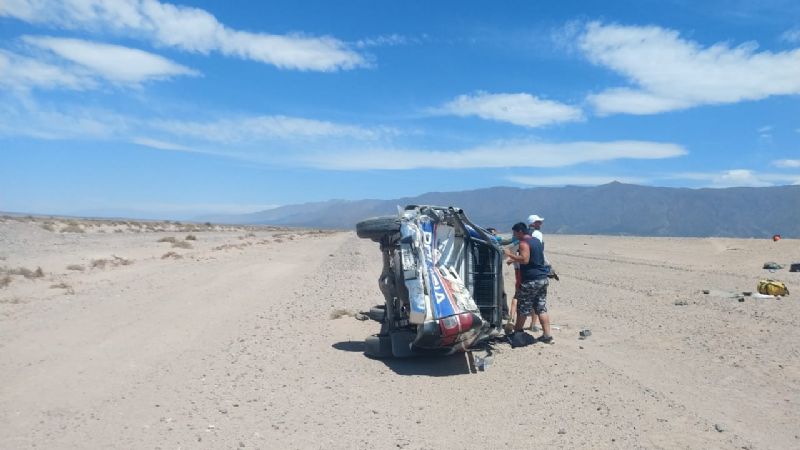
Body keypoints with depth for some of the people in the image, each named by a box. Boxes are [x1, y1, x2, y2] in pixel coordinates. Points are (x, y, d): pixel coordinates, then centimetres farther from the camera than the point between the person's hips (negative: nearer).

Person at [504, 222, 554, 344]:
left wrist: (510, 254, -14)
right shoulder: (537, 241, 17)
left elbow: (525, 260, -24)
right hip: (543, 279, 8)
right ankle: (547, 336, 5)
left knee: (522, 309, 5)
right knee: (542, 308, 8)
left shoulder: (524, 243, -11)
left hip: (530, 281, -8)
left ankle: (517, 332, 16)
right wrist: (514, 260, 29)